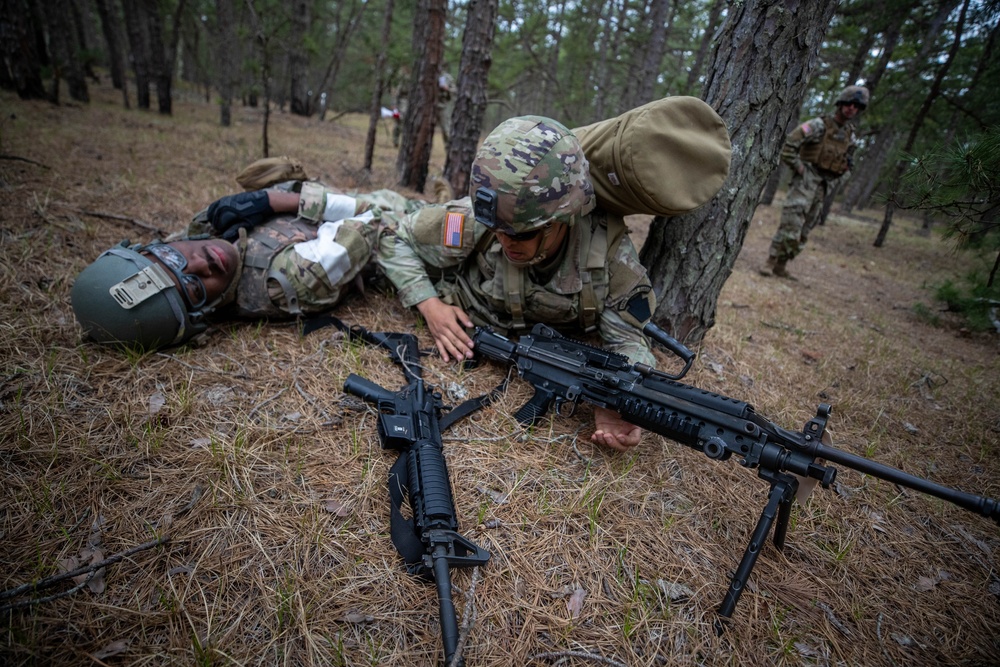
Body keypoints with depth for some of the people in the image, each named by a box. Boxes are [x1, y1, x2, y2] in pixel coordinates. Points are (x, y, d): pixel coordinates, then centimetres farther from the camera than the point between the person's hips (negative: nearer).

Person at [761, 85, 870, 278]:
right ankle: (771, 262, -11)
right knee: (791, 223, -17)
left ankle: (781, 265, 12)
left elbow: (848, 162, 26)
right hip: (806, 180, -7)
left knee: (804, 230, 6)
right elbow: (790, 142, -15)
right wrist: (797, 166, -14)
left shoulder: (850, 135, 14)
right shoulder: (820, 125, -7)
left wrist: (831, 177, 12)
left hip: (823, 186, 7)